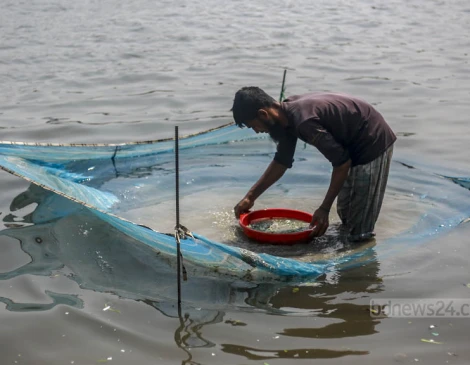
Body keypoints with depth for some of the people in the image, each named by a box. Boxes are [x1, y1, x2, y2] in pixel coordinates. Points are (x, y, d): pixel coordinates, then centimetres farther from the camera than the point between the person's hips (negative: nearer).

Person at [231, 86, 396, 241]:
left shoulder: (303, 121, -31)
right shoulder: (288, 112, 0)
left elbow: (342, 162, -25)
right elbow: (281, 161, 12)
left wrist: (325, 208, -19)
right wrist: (250, 197, 14)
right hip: (357, 143, 10)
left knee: (359, 233, -7)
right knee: (346, 215, 19)